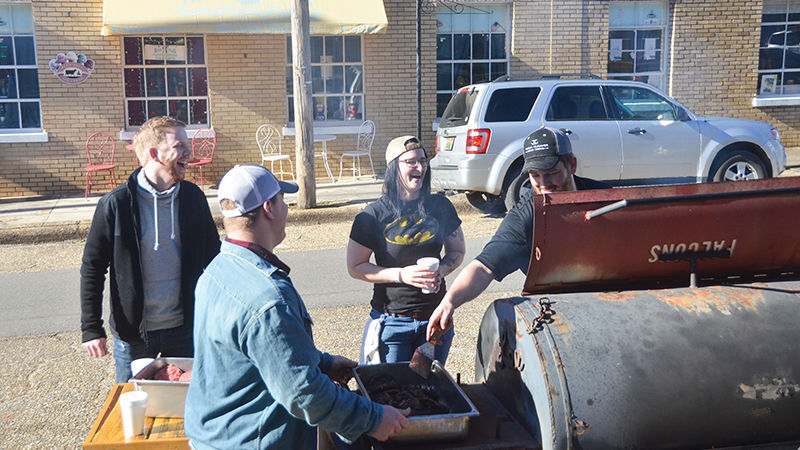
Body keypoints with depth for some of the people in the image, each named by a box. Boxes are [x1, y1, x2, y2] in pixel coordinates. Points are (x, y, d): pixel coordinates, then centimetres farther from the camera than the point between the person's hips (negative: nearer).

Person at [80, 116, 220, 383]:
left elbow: (212, 256, 8)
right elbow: (92, 268, -5)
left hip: (185, 328, 3)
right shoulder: (116, 204, -11)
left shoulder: (193, 197, -2)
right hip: (133, 333, -2)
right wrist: (91, 329, -7)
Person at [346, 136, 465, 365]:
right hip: (391, 321, -3)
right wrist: (401, 275, -17)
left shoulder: (440, 206, 2)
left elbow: (457, 251, 13)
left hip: (435, 319, 3)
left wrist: (441, 270, -9)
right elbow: (355, 267, -5)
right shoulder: (374, 215, -8)